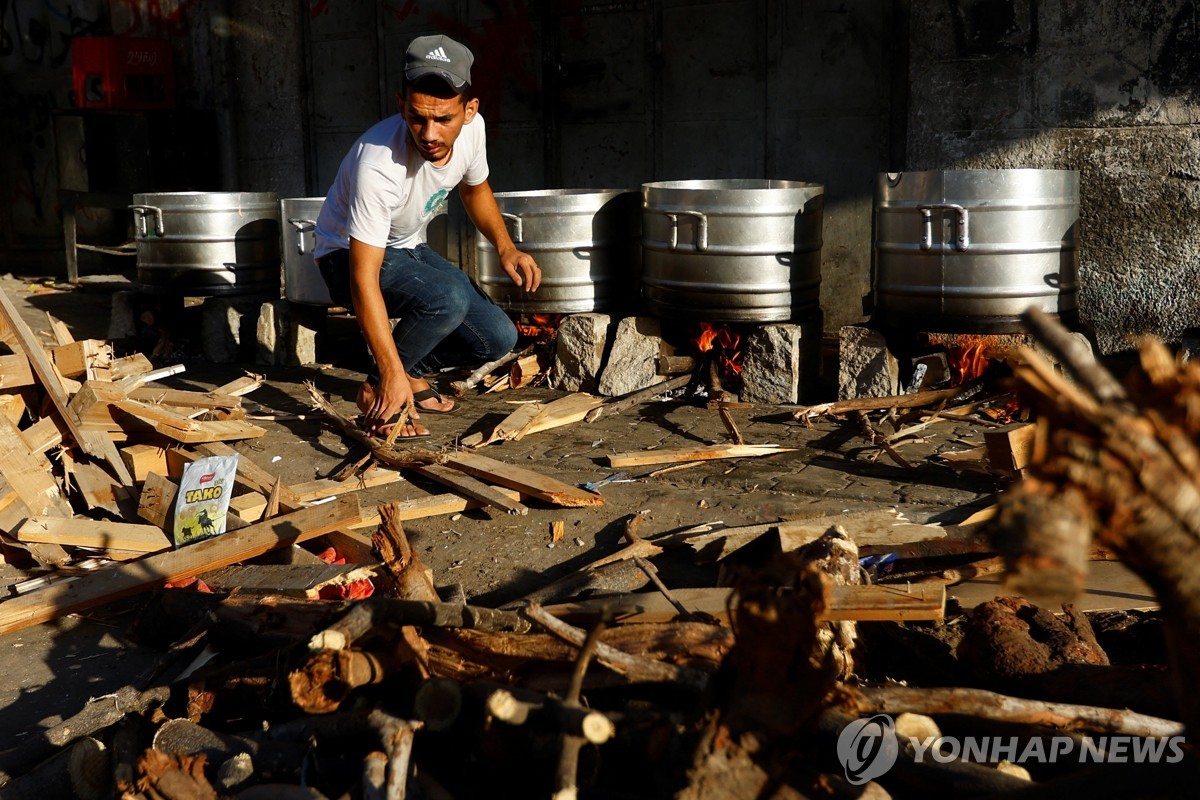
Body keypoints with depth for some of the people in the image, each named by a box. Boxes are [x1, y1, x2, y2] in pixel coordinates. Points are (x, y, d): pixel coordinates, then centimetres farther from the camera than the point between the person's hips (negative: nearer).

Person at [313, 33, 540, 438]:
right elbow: (364, 279, -37)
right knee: (448, 298, -34)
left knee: (497, 339, -7)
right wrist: (392, 373, -41)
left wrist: (506, 248, -9)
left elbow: (475, 189, 8)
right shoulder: (379, 166, -37)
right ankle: (376, 389, -12)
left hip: (408, 248, 7)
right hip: (348, 257, -6)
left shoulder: (471, 128, -17)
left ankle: (414, 367, 17)